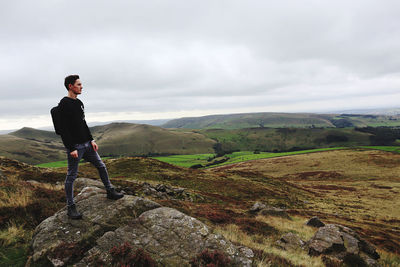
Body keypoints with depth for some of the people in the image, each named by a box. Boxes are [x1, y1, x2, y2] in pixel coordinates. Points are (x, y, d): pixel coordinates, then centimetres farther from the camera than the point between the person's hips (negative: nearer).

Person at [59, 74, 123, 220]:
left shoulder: (79, 103, 14)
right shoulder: (64, 104, -13)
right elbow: (64, 129, -18)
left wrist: (91, 140, 13)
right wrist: (71, 148, -21)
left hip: (86, 144, 8)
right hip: (75, 146, -8)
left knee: (101, 166, 12)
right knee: (71, 176, 2)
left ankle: (110, 192, 27)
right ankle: (71, 207, 14)